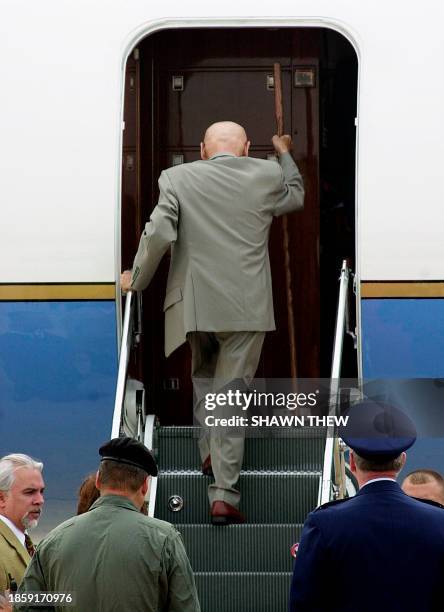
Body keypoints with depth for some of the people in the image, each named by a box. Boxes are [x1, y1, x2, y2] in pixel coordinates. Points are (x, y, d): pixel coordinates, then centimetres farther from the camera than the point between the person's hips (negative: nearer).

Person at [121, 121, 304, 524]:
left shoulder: (177, 178, 0)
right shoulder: (267, 176, 4)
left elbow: (158, 235, -10)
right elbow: (295, 196, 26)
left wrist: (137, 280, 6)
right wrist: (285, 154, 44)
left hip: (195, 305, 1)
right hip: (247, 306, 0)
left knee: (204, 379, 27)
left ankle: (210, 454, 23)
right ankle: (224, 494, -4)